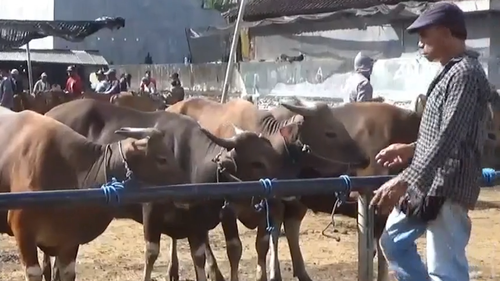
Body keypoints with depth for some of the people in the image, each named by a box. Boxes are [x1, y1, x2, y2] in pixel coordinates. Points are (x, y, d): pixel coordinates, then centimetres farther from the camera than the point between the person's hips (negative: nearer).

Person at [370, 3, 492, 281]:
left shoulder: (465, 73, -17)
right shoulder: (451, 72, 15)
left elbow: (448, 139, -26)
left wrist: (405, 181, -31)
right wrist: (411, 149, 23)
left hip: (446, 189, -11)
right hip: (427, 184, 11)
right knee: (394, 241, 20)